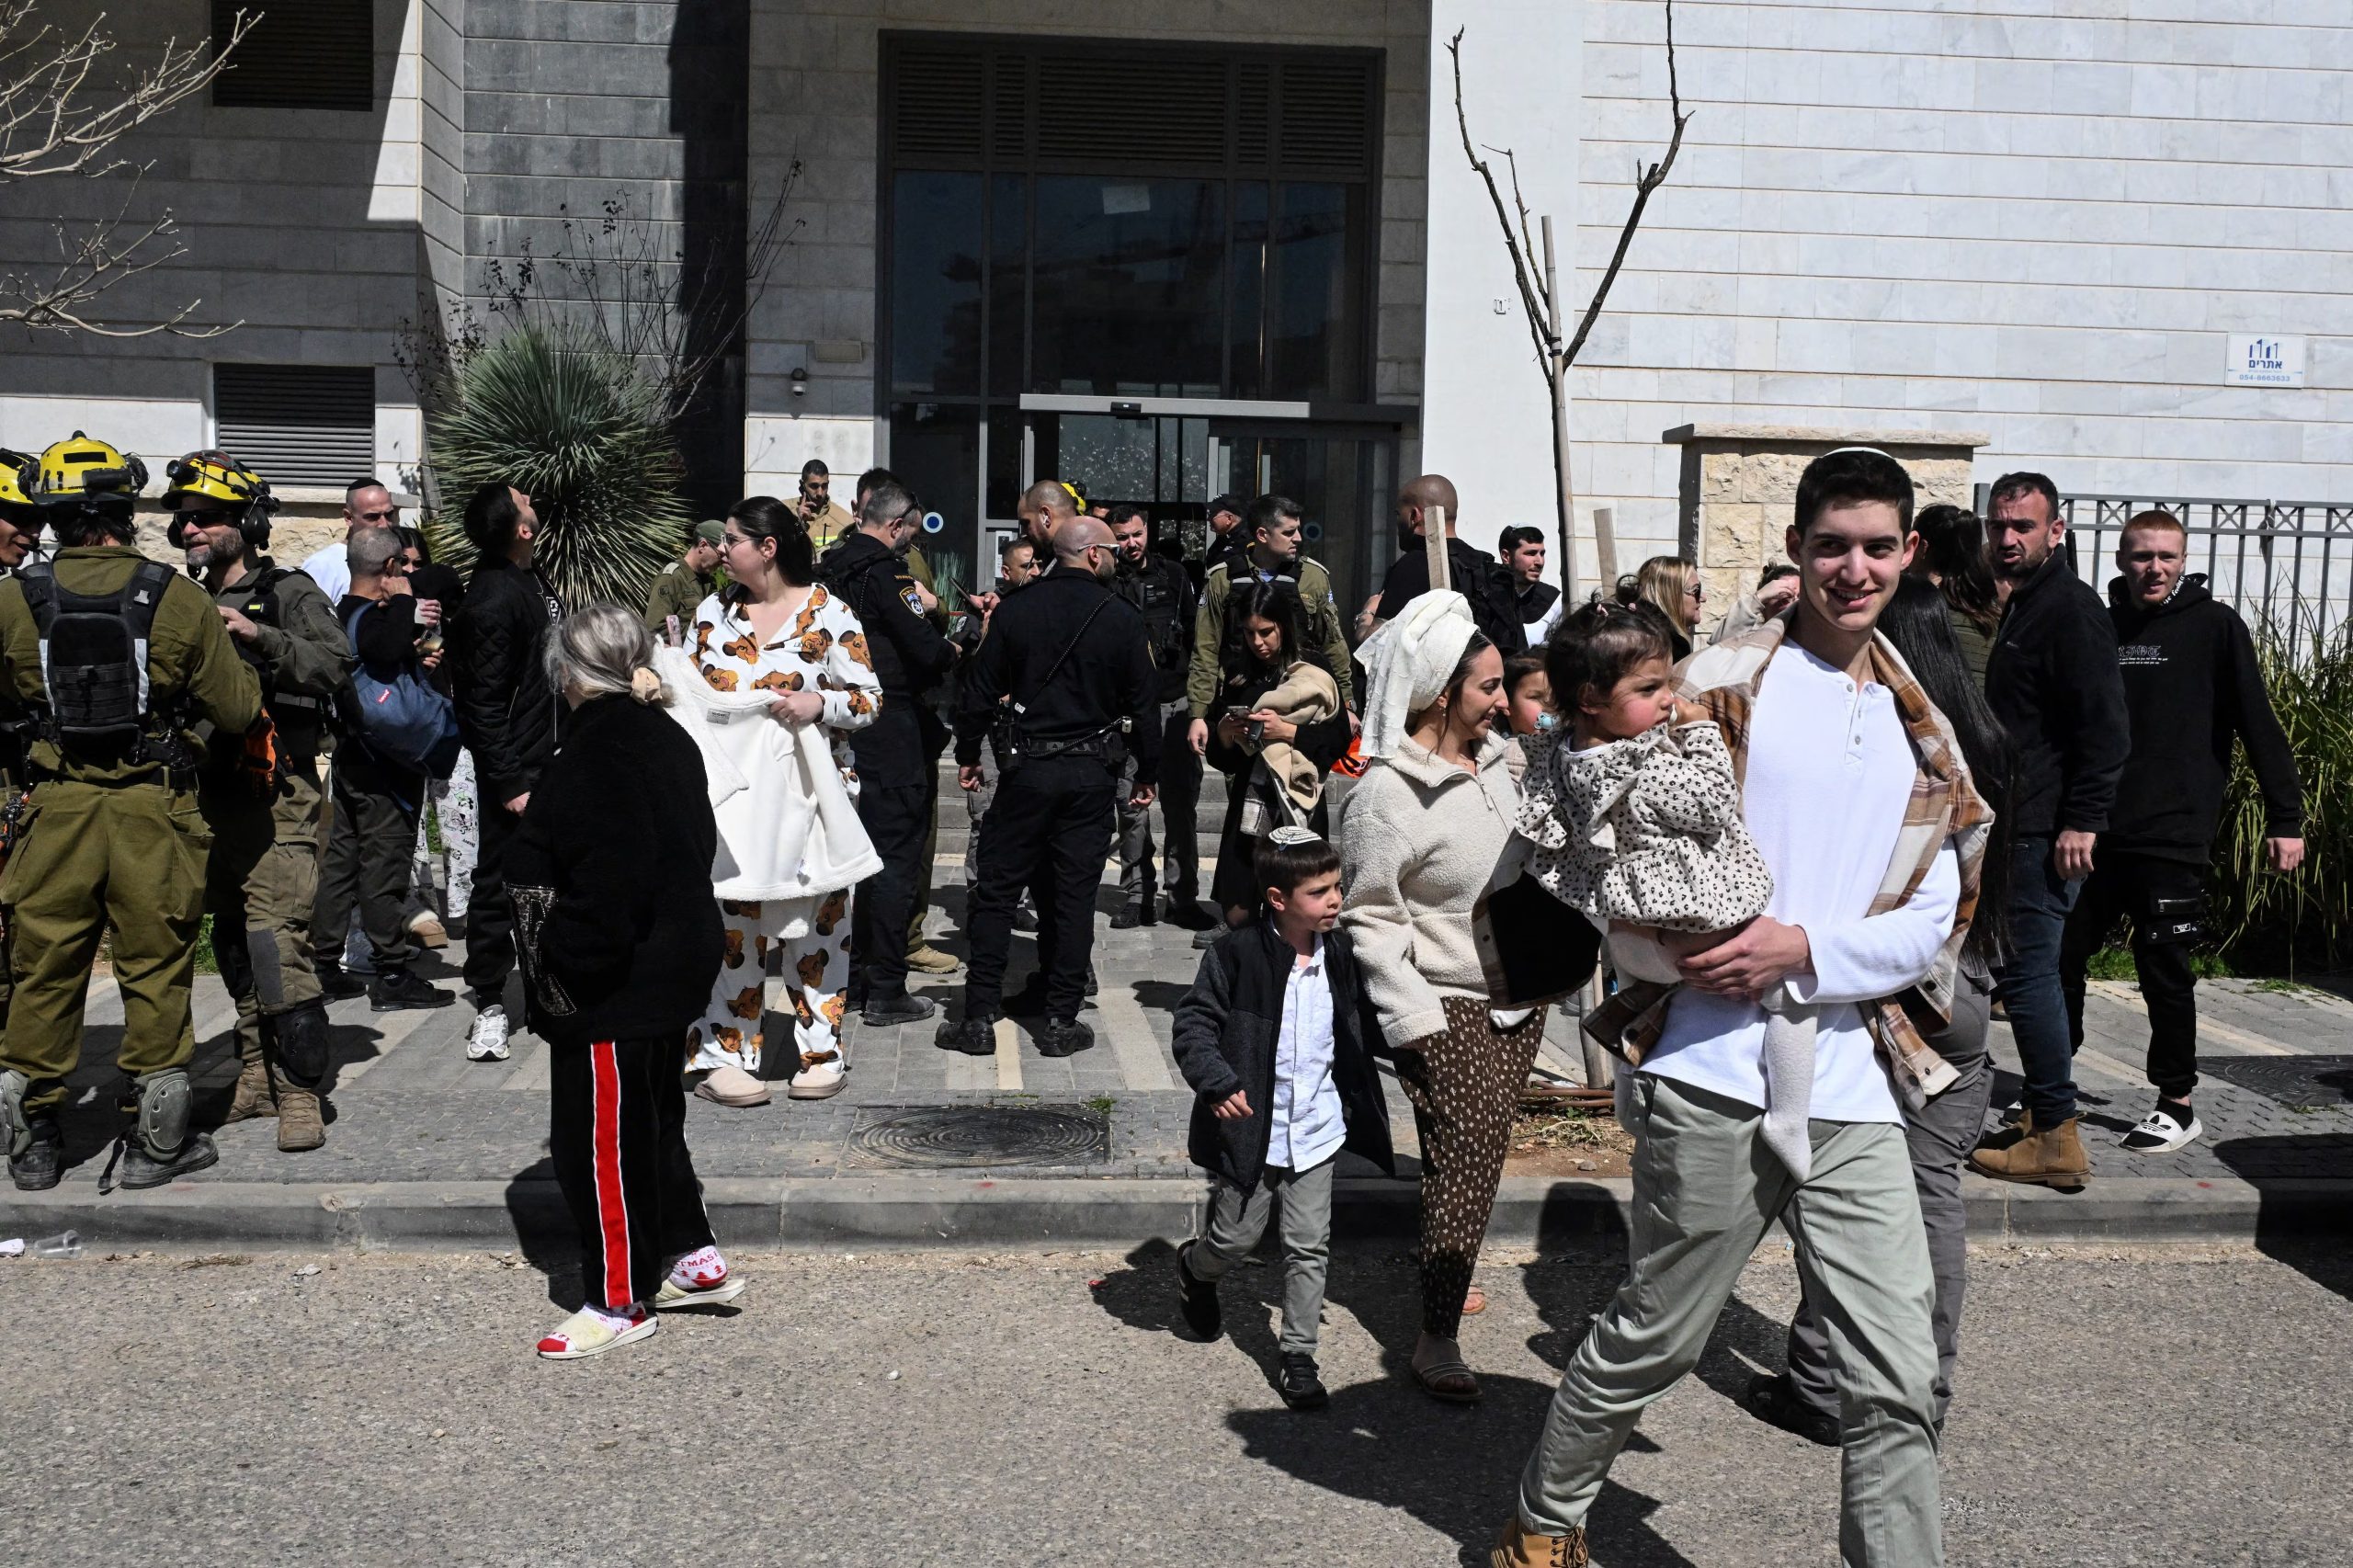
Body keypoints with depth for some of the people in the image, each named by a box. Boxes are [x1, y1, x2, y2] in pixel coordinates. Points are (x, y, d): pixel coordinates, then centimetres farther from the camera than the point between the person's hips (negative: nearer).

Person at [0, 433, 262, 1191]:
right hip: (156, 814, -1)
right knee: (156, 971, 8)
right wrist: (238, 659, 15)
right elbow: (239, 713, -5)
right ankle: (154, 1141, 13)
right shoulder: (178, 599, -7)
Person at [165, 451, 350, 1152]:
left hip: (276, 800, -7)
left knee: (276, 943, -13)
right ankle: (256, 1077, 20)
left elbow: (334, 663, -19)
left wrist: (259, 636, -27)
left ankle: (300, 1092, -8)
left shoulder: (288, 593, -2)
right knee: (232, 943, 11)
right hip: (210, 797, 7)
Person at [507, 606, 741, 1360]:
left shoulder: (596, 753, -20)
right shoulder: (668, 738, 9)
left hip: (613, 986, -10)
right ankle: (695, 1258, 30)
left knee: (600, 1135, 2)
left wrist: (566, 962, -20)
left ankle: (619, 1300, 14)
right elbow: (697, 844, 16)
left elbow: (607, 881, -27)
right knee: (650, 1116, 22)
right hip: (678, 958, 10)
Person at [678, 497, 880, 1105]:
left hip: (805, 791, -2)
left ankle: (820, 1051, 16)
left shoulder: (828, 613, -3)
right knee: (730, 918, 0)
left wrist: (819, 703, -19)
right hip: (732, 794, 3)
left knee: (816, 918, 4)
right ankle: (725, 1054, 8)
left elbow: (870, 699, -3)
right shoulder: (713, 611, 10)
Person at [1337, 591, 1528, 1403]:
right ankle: (1435, 1342, 0)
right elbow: (1368, 919, -14)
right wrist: (1414, 1016, -18)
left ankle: (1446, 1274, 34)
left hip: (1517, 997, 8)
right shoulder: (1386, 795, -17)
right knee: (1462, 1167, -8)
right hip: (1447, 1006, -7)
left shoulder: (1492, 758, 7)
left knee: (1481, 1158, 14)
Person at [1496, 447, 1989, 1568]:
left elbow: (1935, 919, 6)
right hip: (1715, 1077, -4)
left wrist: (1805, 949, -10)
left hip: (1854, 1090, 4)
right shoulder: (1724, 685, -1)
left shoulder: (1920, 731, 13)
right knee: (1656, 1336, 10)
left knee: (1898, 1383, 3)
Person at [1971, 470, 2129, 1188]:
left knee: (2028, 973, -8)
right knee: (2028, 971, 14)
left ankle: (2057, 1138, -2)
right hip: (2022, 824, 10)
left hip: (2050, 829, -10)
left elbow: (2103, 724, -19)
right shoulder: (2021, 606, 18)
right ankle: (2043, 1119, 22)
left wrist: (2083, 820, -22)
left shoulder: (2071, 607, -12)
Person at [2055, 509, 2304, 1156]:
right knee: (2061, 956, 6)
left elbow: (2258, 725, -3)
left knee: (2164, 972, 3)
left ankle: (2177, 1107, 17)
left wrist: (2285, 819, -7)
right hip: (2095, 836, 4)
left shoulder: (2215, 626, -2)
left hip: (2174, 839, -4)